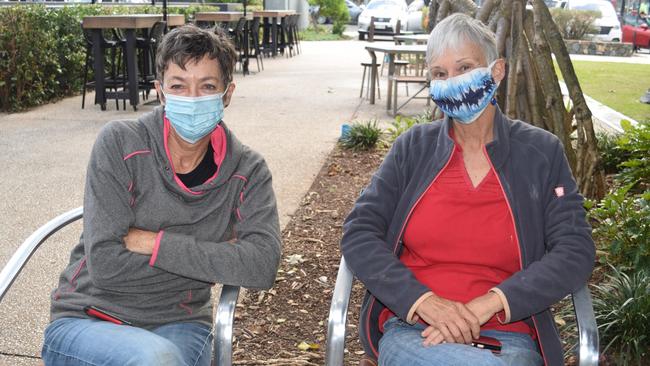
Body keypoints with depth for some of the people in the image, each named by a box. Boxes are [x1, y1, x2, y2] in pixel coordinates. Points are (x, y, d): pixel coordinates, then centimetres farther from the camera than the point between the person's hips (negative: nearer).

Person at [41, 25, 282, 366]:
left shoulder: (247, 170, -2)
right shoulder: (120, 143, -9)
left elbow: (262, 267, -17)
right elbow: (105, 264, -16)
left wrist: (155, 243, -19)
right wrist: (214, 257, -12)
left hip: (180, 325, 2)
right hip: (86, 321, -2)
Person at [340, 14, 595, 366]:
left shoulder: (541, 152, 5)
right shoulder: (413, 147, 7)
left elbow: (574, 252, -1)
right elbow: (358, 234, 2)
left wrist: (488, 304, -15)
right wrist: (423, 300, -15)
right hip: (410, 329, -1)